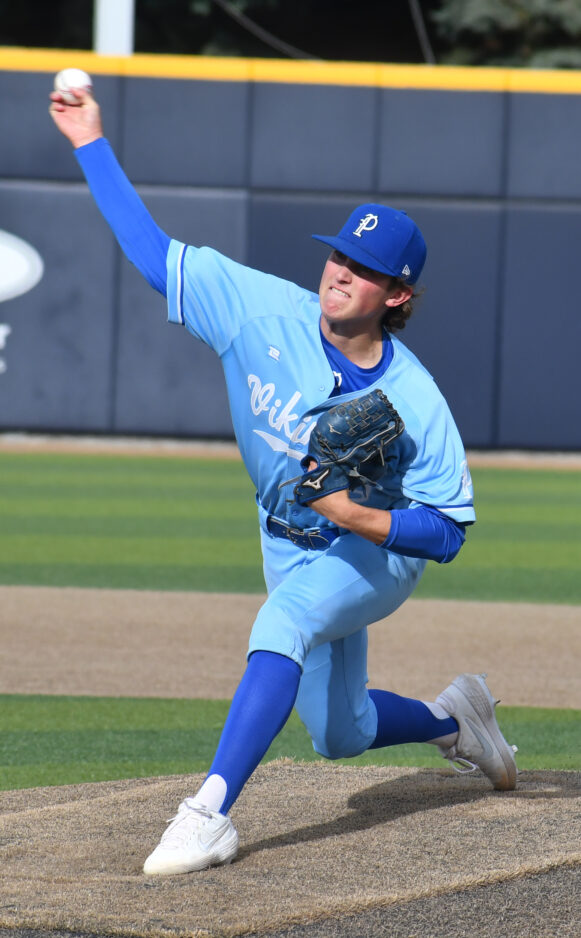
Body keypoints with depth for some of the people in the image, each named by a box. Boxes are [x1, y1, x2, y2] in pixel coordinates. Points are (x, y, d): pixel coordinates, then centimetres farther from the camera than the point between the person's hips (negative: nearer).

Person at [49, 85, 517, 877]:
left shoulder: (414, 401, -27)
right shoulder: (266, 312, -18)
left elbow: (447, 533, -23)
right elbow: (153, 252, -14)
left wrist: (356, 515, -37)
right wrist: (92, 144, -17)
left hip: (378, 554, -6)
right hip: (292, 549, 6)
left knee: (283, 620, -37)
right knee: (341, 736, 16)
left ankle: (211, 814, -44)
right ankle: (453, 718, 49)